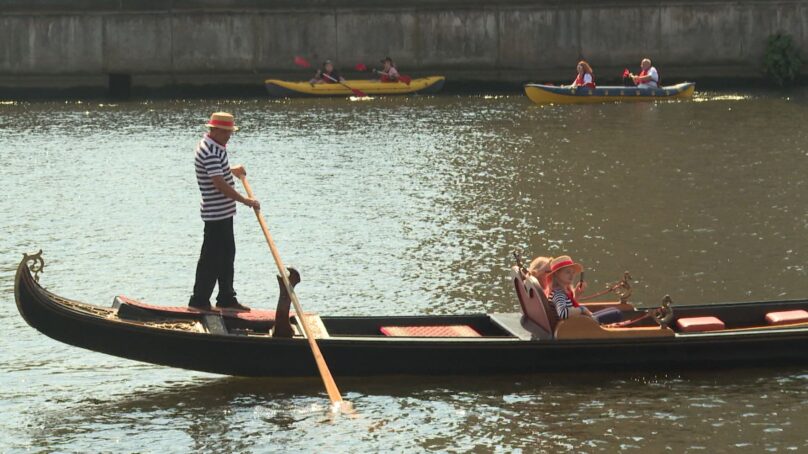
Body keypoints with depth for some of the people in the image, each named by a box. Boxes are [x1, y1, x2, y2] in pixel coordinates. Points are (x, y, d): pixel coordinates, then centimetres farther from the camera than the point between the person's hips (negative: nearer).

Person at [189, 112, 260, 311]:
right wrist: (245, 201, -25)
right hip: (216, 214, -10)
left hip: (224, 212, 10)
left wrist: (232, 171, 39)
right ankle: (199, 300, 4)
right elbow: (220, 184, -28)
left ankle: (226, 299, 22)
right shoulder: (210, 152, -22)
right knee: (211, 257, -3)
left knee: (227, 256, 15)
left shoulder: (216, 147, 11)